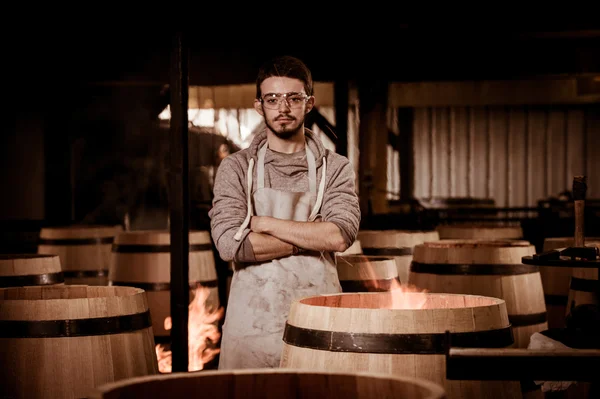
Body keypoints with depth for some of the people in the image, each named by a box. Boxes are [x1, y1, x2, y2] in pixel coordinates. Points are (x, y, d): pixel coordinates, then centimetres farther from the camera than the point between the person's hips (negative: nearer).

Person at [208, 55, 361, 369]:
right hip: (253, 318, 0)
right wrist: (311, 239, -8)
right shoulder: (236, 167, 4)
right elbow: (230, 244, -11)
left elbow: (340, 236, -11)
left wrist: (264, 223, -10)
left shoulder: (334, 168, 6)